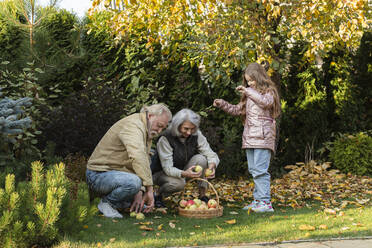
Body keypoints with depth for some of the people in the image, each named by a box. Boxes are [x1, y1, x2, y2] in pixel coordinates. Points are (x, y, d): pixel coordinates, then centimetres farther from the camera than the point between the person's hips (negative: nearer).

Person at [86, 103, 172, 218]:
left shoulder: (147, 131, 11)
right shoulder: (133, 124, -22)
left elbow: (145, 160, 2)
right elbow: (138, 158, -37)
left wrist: (140, 191, -12)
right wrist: (149, 189, -35)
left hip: (117, 173, 10)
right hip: (98, 175, -10)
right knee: (133, 181, -36)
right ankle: (106, 202, -11)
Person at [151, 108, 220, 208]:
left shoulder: (196, 135, -13)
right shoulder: (165, 139, -27)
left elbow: (211, 154, -17)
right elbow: (168, 168, -31)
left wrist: (212, 165, -42)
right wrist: (184, 174, -52)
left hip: (184, 170, 5)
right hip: (161, 173, -4)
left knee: (201, 159, -23)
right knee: (178, 183, -37)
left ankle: (202, 195, -12)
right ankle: (158, 195, -5)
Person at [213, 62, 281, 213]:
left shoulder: (269, 92, -1)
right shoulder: (248, 95, 22)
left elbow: (266, 102, -23)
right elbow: (237, 110, 30)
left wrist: (249, 92, -25)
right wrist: (222, 104, 19)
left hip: (263, 138, -8)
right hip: (249, 138, 8)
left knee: (260, 170, -14)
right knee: (253, 170, 8)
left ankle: (265, 202, -13)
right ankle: (257, 200, 13)